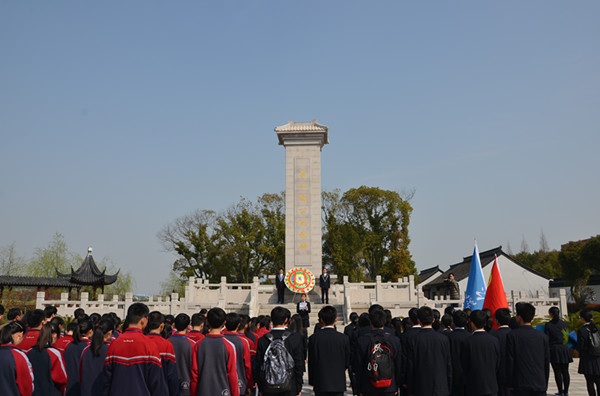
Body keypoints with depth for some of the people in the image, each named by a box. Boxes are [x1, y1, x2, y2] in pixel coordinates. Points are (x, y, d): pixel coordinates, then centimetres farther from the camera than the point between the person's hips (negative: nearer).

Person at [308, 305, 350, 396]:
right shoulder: (344, 338, -6)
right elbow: (347, 363, 3)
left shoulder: (314, 338, -9)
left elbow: (311, 362, -2)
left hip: (320, 383, -1)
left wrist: (312, 382, 10)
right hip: (339, 383, 1)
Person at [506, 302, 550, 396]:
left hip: (521, 385, -3)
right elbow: (547, 363, 7)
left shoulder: (512, 335, -8)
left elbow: (510, 361, -7)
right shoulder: (542, 336, 2)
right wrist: (545, 385, 16)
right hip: (540, 385, 3)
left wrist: (510, 384, 2)